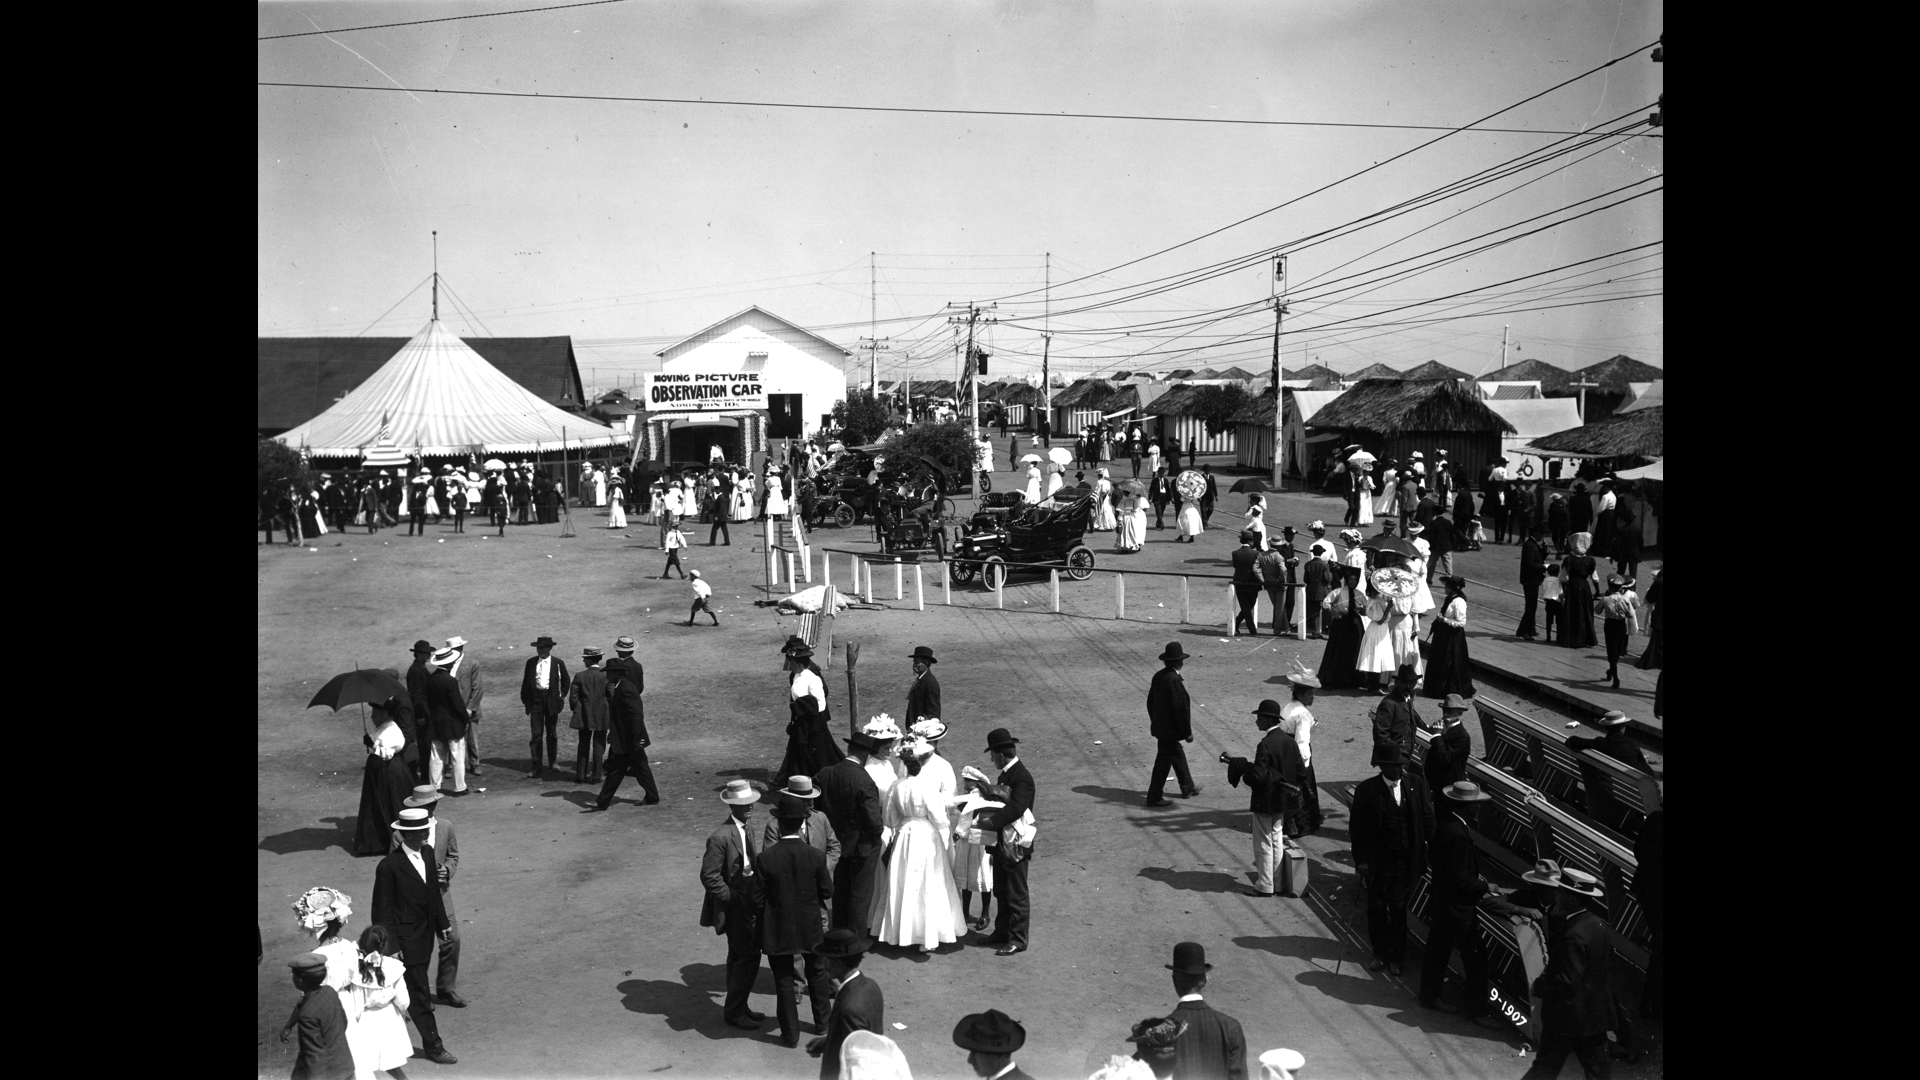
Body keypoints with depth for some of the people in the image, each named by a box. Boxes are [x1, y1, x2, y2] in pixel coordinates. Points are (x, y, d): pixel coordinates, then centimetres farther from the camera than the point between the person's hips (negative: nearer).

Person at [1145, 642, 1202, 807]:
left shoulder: (1158, 676, 2)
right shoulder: (1174, 680, -24)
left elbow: (1150, 701, 12)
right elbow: (1181, 708, -23)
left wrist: (1154, 721, 23)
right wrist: (1188, 732, -16)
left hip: (1160, 725, 9)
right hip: (1170, 729, -9)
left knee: (1177, 755, 23)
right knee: (1164, 761, 1)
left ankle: (1187, 787, 37)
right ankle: (1154, 797, 8)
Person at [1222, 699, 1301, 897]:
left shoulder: (1266, 745, -23)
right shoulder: (1290, 741, 2)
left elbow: (1257, 775, -27)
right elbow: (1301, 772, 6)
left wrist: (1236, 762, -19)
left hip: (1266, 802, -8)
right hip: (1282, 801, 8)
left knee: (1263, 844, 3)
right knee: (1277, 840, 19)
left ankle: (1264, 886, 10)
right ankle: (1277, 880, 29)